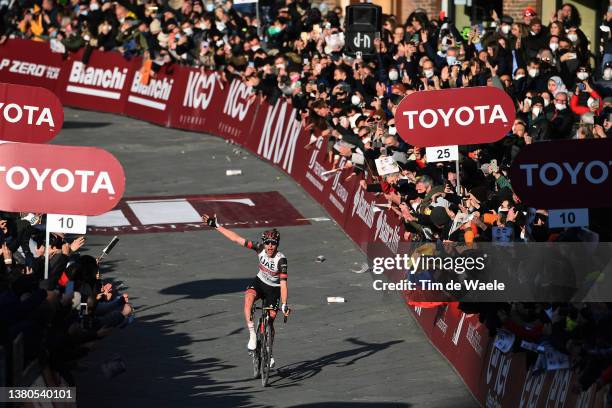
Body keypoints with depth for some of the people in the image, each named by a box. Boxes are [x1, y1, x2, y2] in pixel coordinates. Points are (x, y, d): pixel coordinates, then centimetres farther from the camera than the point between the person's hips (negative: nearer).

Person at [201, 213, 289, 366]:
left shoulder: (281, 260, -28)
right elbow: (236, 239, -18)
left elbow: (283, 284, -31)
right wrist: (216, 226, -20)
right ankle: (252, 335, -29)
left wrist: (284, 305, -40)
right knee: (248, 298, -32)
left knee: (270, 321, 2)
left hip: (273, 289, -2)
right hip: (259, 282, 2)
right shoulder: (260, 248, -20)